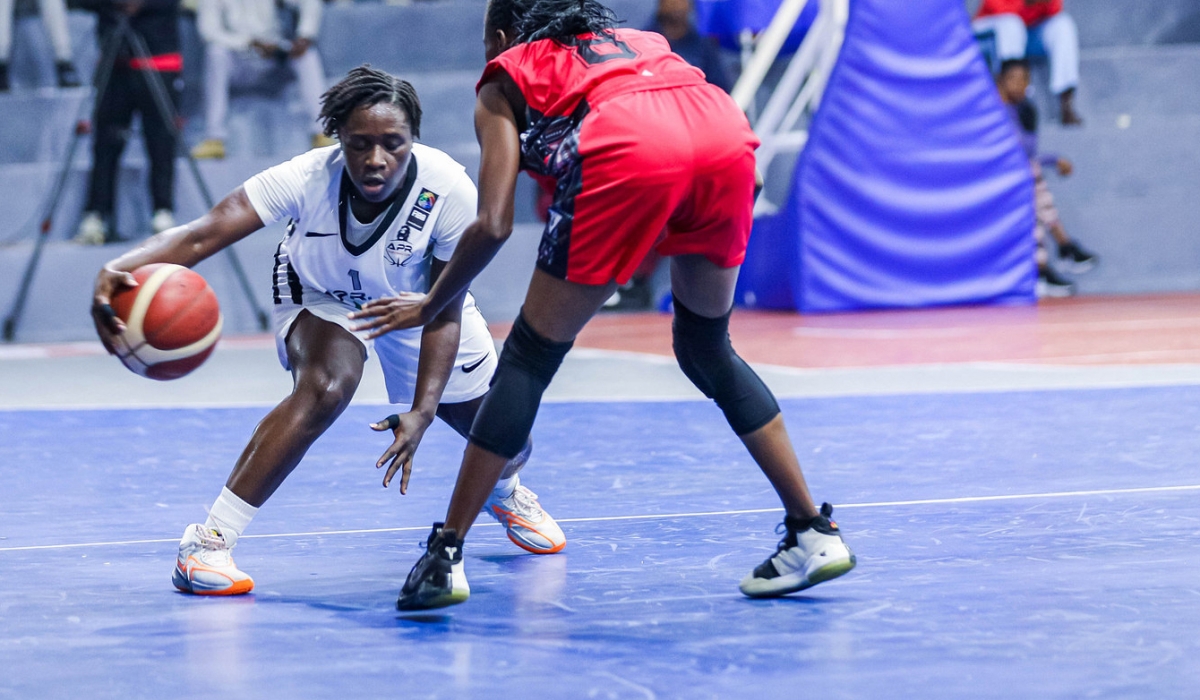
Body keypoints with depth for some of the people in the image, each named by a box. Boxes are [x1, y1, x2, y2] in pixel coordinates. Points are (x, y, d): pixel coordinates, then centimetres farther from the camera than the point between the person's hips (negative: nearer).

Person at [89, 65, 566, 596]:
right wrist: (122, 269, -66)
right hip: (320, 298, -2)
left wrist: (422, 412, -34)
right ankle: (208, 542, -31)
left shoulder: (450, 192, -35)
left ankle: (504, 493, 49)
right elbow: (202, 235, -48)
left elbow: (444, 314, -25)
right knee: (326, 387, -36)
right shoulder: (307, 178, -39)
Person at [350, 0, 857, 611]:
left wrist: (431, 306, 29)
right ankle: (813, 532, 23)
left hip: (627, 151, -4)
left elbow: (493, 225, 15)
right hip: (728, 133, 5)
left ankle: (445, 555, 9)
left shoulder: (506, 78, 27)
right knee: (707, 349, 25)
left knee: (530, 356, 9)